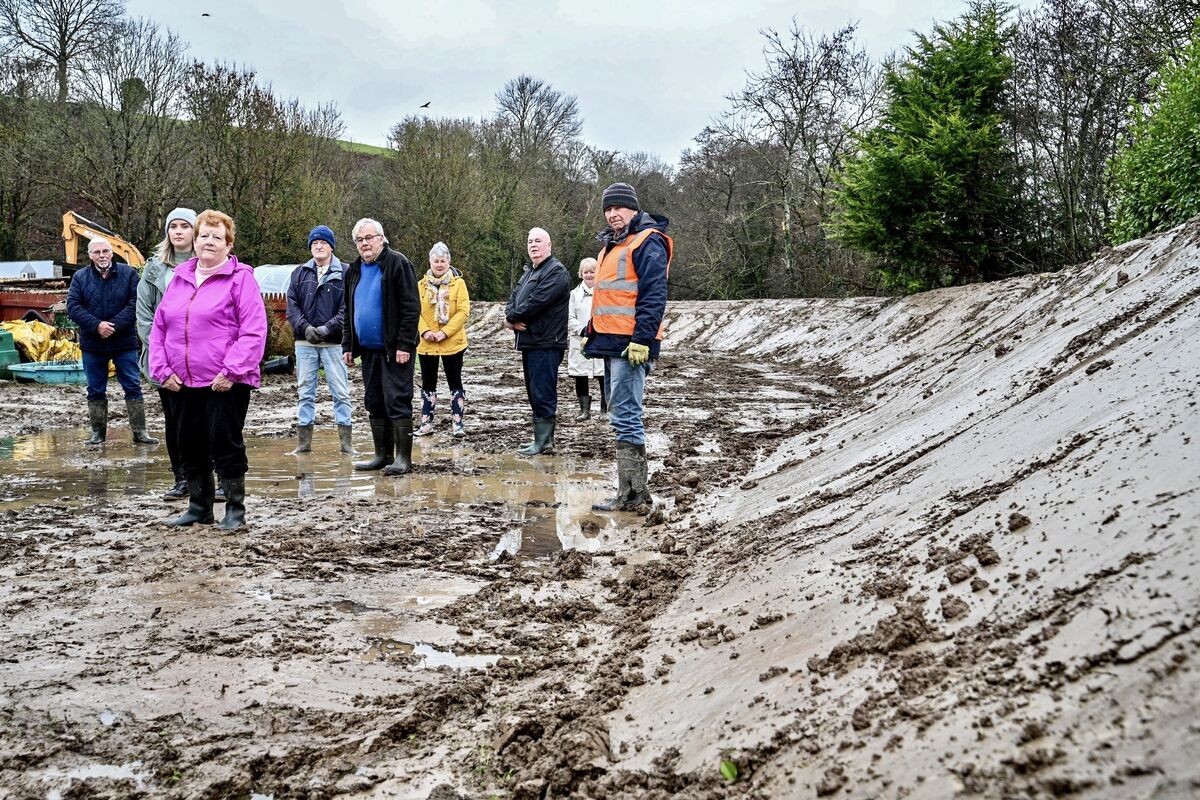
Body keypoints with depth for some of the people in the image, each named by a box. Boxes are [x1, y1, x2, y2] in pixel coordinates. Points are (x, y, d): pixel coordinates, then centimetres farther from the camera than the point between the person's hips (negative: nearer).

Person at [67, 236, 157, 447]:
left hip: (124, 343, -2)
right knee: (95, 391, 9)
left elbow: (135, 303, -9)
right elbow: (73, 306, -4)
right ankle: (98, 432, 18)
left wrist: (114, 326, -18)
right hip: (92, 345, 2)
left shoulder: (128, 273, -1)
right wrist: (96, 325, -18)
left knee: (133, 387, 0)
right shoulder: (80, 277, 4)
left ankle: (139, 432, 4)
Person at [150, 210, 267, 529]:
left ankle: (235, 509, 9)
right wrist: (162, 369, 3)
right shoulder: (179, 278, 13)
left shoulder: (240, 278, -5)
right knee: (190, 446, 12)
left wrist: (231, 371, -18)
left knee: (226, 444, -2)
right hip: (184, 383, 6)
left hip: (226, 383, -6)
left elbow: (254, 331, -13)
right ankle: (198, 507, 26)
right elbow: (159, 327, 15)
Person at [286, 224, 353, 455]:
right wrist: (305, 328, -10)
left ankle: (346, 442, 5)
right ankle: (304, 442, 14)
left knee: (341, 392, -1)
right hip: (305, 342, 3)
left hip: (333, 343, -3)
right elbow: (291, 304, 5)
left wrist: (327, 328, -15)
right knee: (305, 393, 8)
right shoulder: (300, 272, 10)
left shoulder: (344, 273, -1)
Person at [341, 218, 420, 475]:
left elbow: (411, 307, -13)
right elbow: (348, 312, 21)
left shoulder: (398, 264, -8)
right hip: (368, 350, 8)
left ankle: (403, 457, -1)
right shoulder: (354, 270, 15)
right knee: (374, 404, 11)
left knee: (397, 402, -6)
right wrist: (347, 346, 13)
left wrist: (404, 345, -19)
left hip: (394, 350, -7)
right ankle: (383, 455, 19)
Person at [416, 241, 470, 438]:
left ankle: (457, 423, 9)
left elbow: (463, 311, -9)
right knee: (428, 383, 9)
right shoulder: (422, 285, 5)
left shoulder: (458, 283, -3)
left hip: (452, 343, -3)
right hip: (426, 344, 3)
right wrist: (424, 331, -15)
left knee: (455, 382, 4)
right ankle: (426, 423, 17)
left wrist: (445, 332, -17)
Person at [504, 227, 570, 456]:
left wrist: (511, 317, -8)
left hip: (546, 344, -10)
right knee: (535, 393, 13)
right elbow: (513, 299, 15)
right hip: (529, 342, 10)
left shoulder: (556, 271, -10)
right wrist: (511, 319, -7)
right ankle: (543, 438, 21)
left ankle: (543, 441, -5)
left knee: (542, 394, -8)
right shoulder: (528, 272, 22)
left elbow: (536, 302, -20)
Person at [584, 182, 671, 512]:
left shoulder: (648, 242, -8)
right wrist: (590, 333, 21)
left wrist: (642, 339, -23)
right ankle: (635, 488, 18)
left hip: (631, 346, -10)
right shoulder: (611, 245, 22)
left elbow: (654, 295, -17)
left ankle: (630, 493, -7)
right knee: (622, 415, 12)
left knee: (624, 416, -11)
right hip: (611, 344, 10)